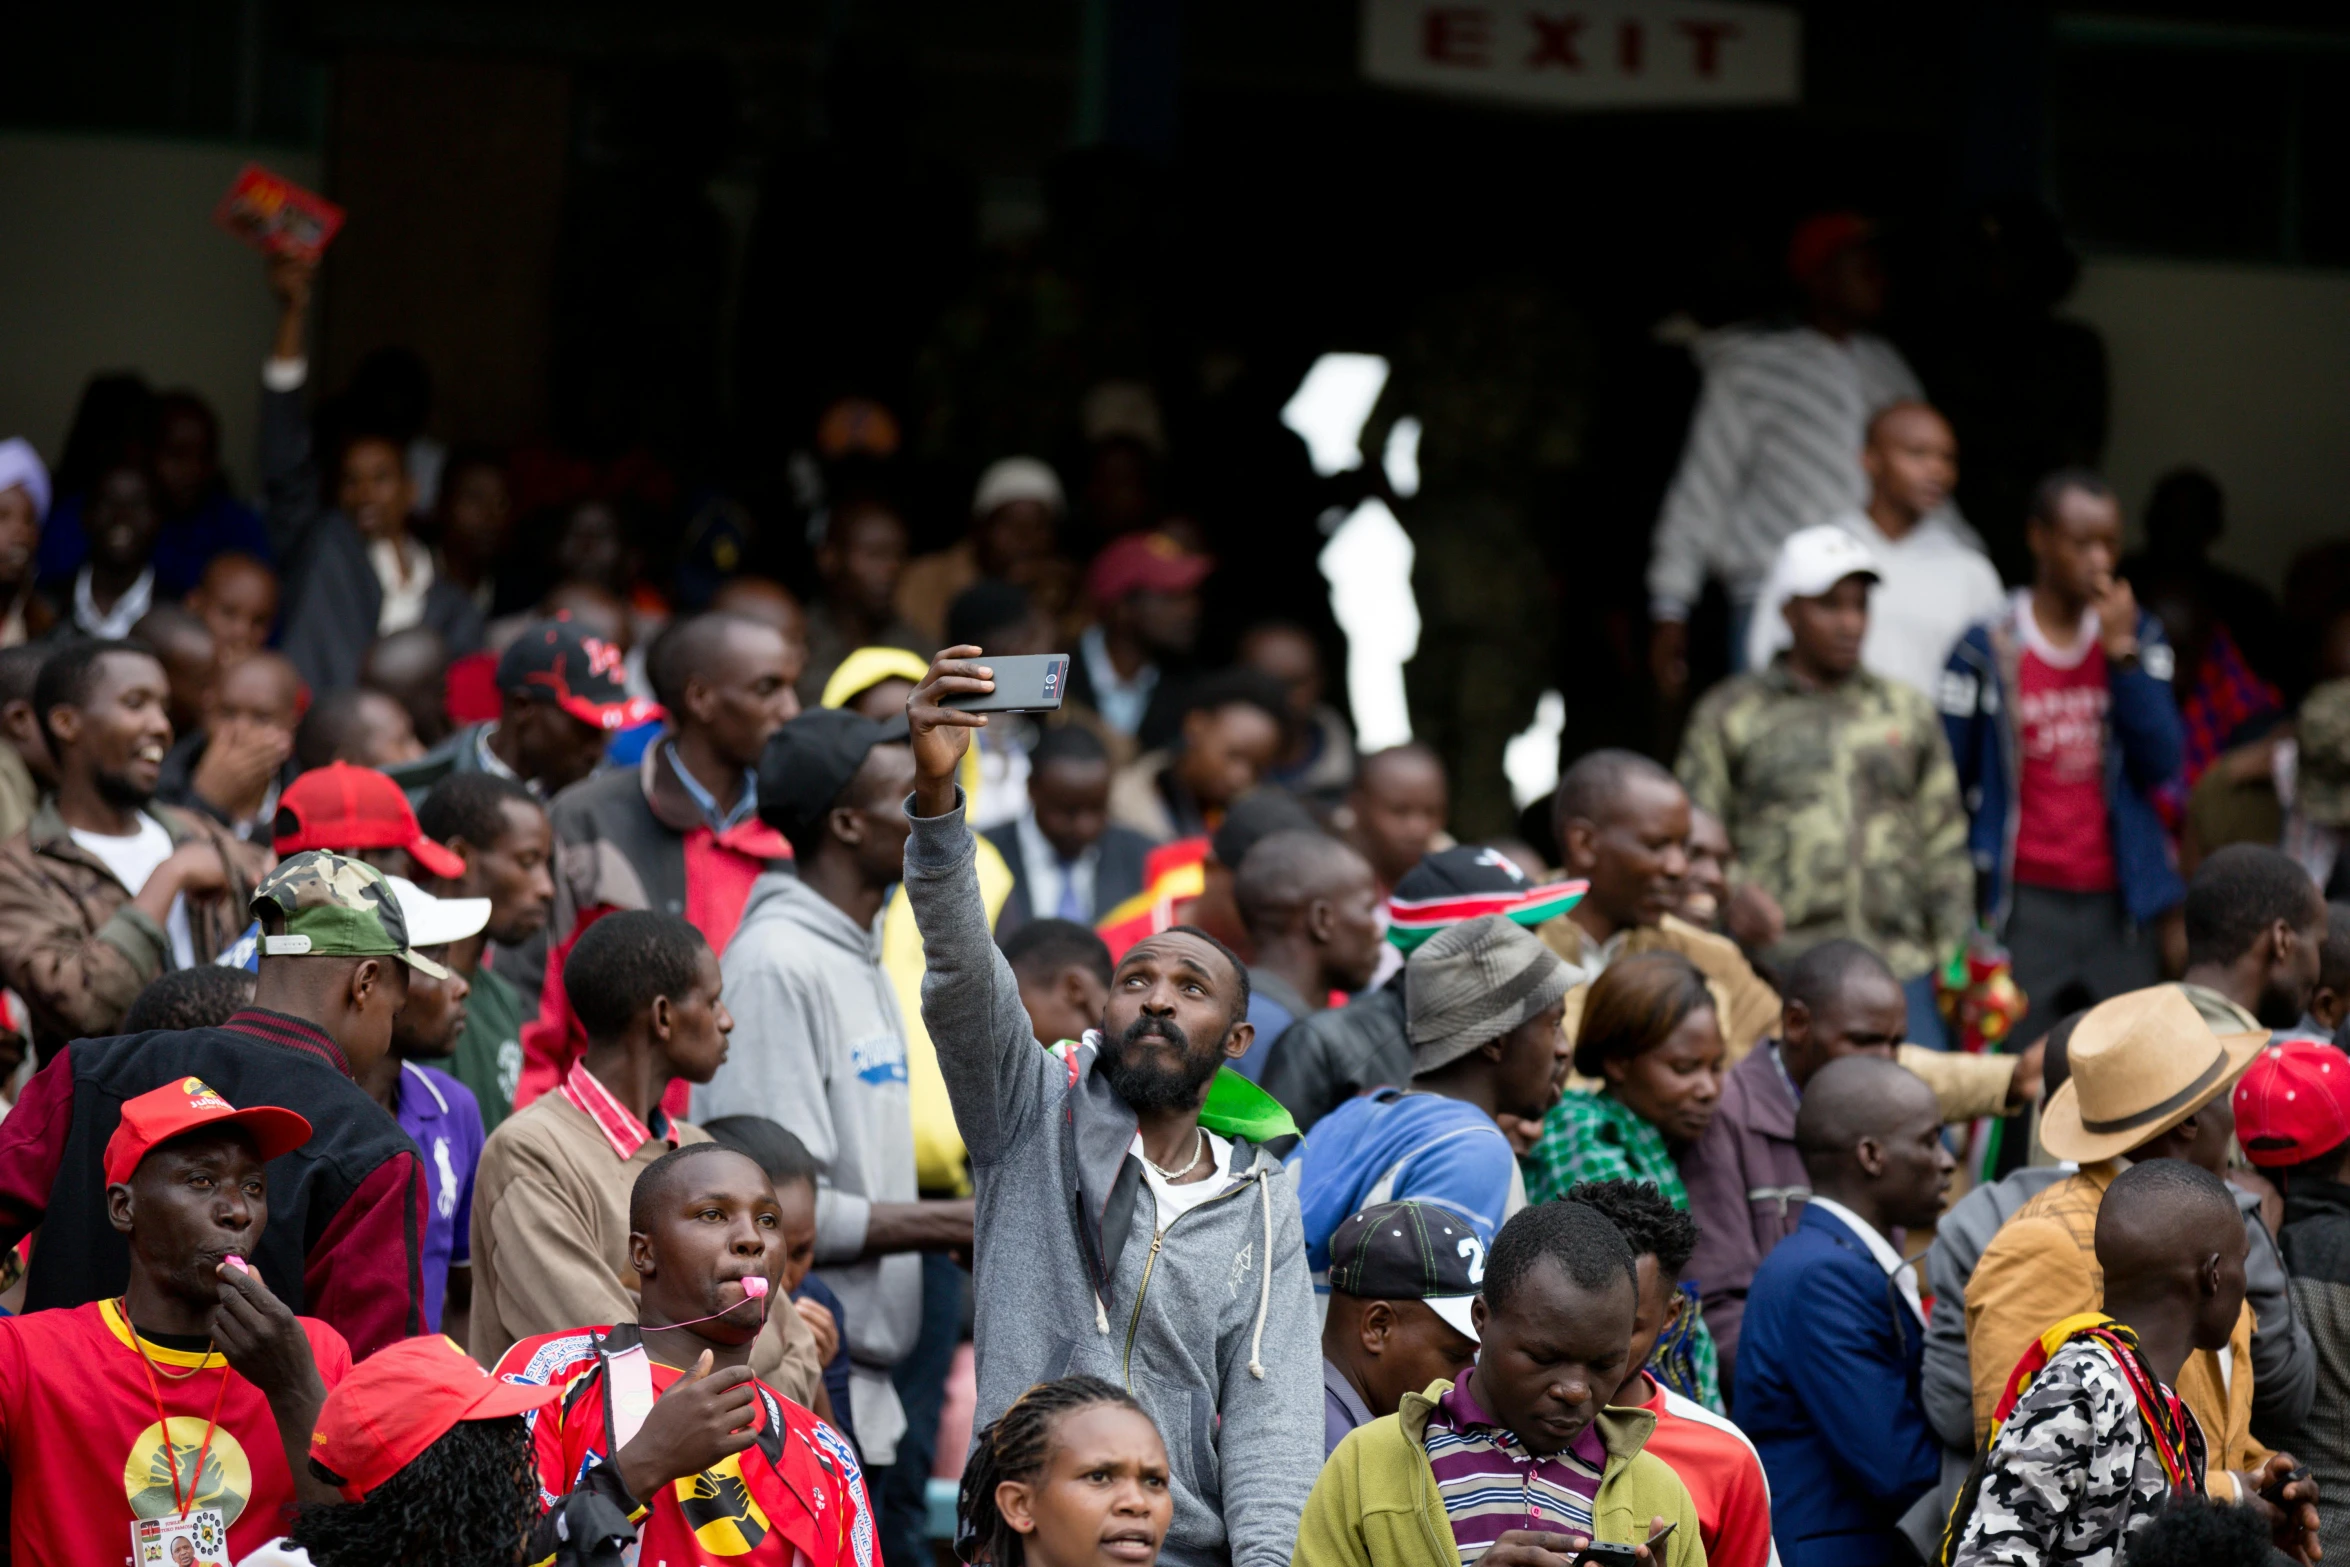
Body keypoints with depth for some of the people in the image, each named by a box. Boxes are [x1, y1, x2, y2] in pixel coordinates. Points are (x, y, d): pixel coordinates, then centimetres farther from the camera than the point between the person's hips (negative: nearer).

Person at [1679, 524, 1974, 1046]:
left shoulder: (1909, 713, 19)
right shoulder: (1728, 716, 10)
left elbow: (1945, 849, 19)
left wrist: (1956, 963, 10)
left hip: (1900, 972, 3)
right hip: (1775, 973, -3)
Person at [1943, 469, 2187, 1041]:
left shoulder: (2140, 640, 10)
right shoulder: (1985, 650, 0)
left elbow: (2162, 764, 0)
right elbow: (1945, 784, 4)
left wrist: (2122, 654, -7)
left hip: (2118, 906, 3)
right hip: (2024, 903, -3)